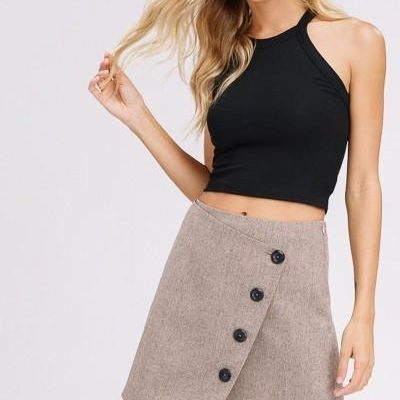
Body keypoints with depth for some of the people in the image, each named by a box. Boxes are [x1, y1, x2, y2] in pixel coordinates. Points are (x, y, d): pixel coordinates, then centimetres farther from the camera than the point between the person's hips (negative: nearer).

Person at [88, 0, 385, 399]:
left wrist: (363, 313, -4)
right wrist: (136, 115, 4)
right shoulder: (224, 52, 11)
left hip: (291, 268, -3)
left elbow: (362, 185, -1)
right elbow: (209, 186, 11)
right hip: (204, 257, 3)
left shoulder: (355, 41, 0)